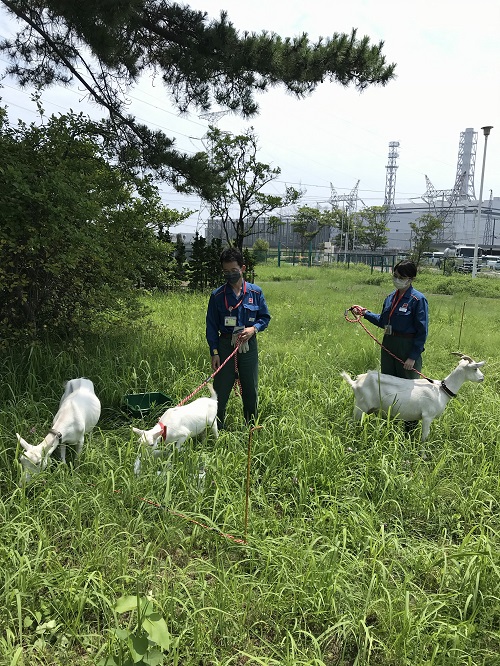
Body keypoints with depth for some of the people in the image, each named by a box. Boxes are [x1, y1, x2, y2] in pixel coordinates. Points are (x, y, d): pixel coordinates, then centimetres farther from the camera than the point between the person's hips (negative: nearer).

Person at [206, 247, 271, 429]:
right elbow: (211, 325, 0)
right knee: (220, 390, 3)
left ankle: (251, 427, 29)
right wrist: (214, 352, -6)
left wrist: (254, 328, -12)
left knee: (250, 390, 12)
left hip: (248, 346, 1)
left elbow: (265, 317, 9)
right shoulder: (217, 295, -2)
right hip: (225, 345, -1)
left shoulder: (255, 292, 0)